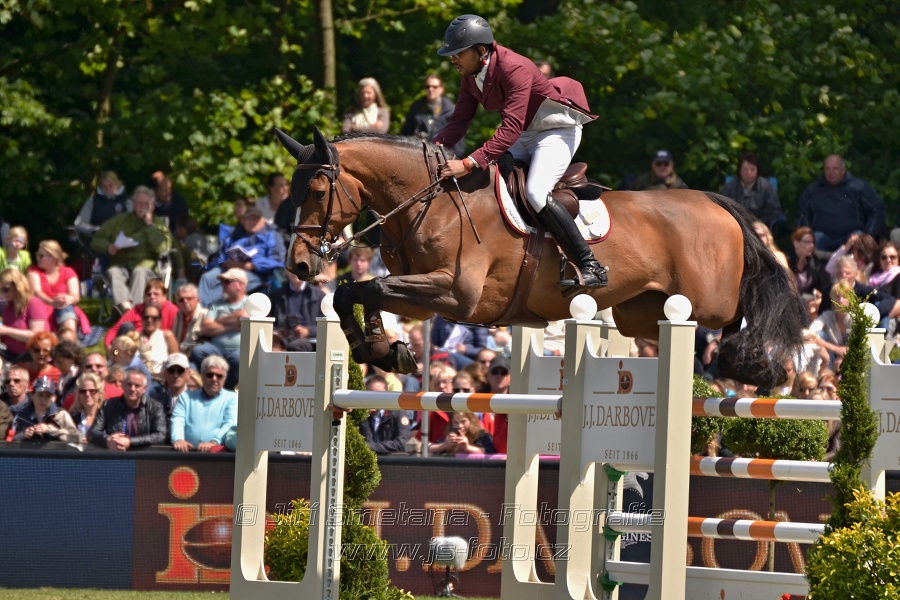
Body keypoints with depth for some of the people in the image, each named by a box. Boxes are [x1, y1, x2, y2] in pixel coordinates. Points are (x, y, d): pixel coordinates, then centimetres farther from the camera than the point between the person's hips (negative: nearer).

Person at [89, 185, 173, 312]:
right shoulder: (119, 221, 21)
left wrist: (149, 225, -1)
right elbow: (96, 241, 17)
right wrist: (108, 247, -5)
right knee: (113, 272, -34)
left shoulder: (158, 224, 18)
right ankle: (126, 307, -58)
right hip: (121, 265, 1)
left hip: (145, 265, -1)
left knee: (139, 272, -37)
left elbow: (163, 248, -1)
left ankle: (134, 307, -55)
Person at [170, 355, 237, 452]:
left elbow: (231, 424, -2)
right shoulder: (186, 396, 22)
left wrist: (214, 442, -20)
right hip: (188, 452, 1)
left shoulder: (232, 398, 15)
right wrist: (178, 439, -16)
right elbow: (178, 420, 7)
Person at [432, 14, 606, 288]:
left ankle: (592, 267, -24)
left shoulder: (514, 69, -31)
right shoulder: (471, 75, -4)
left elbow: (511, 129, -38)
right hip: (525, 135, 9)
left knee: (536, 193, -27)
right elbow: (459, 122, -3)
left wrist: (469, 163, -46)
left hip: (557, 130, -9)